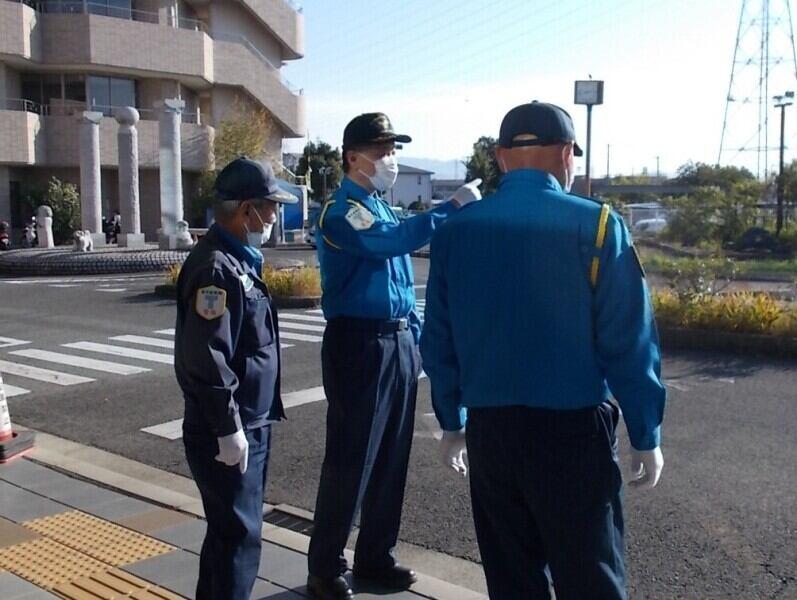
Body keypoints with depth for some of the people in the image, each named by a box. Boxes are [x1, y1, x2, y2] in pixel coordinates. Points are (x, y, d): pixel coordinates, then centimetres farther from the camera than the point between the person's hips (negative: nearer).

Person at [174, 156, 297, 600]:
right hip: (229, 434, -10)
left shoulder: (239, 260, 12)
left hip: (251, 425, 10)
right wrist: (228, 430, -22)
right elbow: (204, 359, -26)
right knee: (238, 534, 0)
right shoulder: (216, 267, -20)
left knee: (230, 529, 21)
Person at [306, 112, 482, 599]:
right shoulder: (341, 211, -11)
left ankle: (376, 557, 28)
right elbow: (393, 241, -30)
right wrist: (455, 207, -30)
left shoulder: (382, 209, 17)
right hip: (358, 346, -8)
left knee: (392, 460, 14)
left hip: (398, 345, 9)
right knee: (350, 461, -1)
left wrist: (418, 339, 15)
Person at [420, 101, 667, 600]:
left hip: (488, 428, 4)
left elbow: (439, 342, 7)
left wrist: (452, 423, 17)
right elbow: (629, 341, -8)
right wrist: (646, 437, 1)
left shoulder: (456, 231, 3)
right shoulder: (596, 225, -8)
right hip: (573, 427, -4)